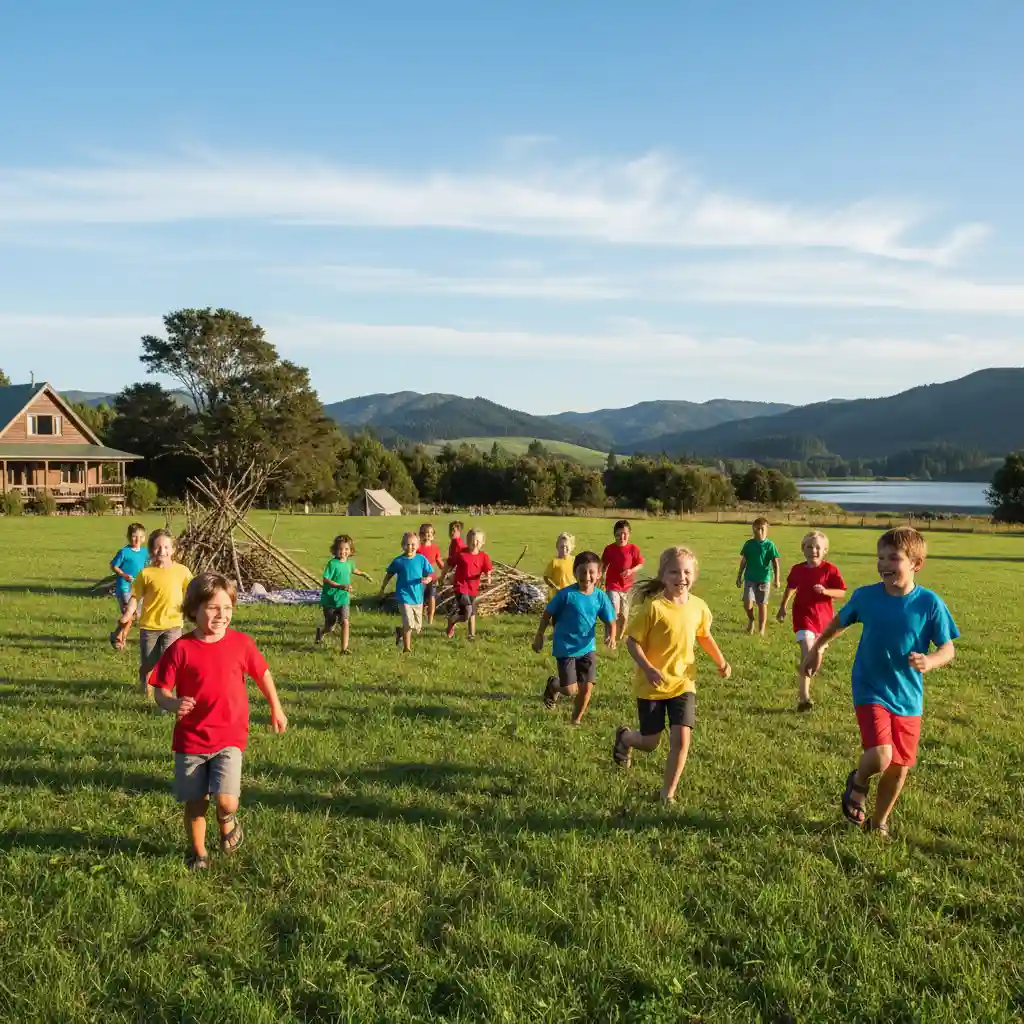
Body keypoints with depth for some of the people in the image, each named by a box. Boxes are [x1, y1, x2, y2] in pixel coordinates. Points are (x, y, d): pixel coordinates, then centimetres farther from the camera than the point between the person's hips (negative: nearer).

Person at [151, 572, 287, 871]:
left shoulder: (241, 643, -5)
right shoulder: (181, 649, -9)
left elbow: (263, 674, 11)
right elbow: (161, 690, -5)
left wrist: (276, 709, 16)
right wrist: (173, 704, -26)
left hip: (229, 738, 0)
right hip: (190, 740, 0)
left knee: (225, 801, -16)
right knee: (194, 804, 9)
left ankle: (227, 821, 20)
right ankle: (198, 854, 34)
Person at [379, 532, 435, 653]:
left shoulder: (421, 559, -4)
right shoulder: (398, 561, -6)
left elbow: (430, 574, -1)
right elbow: (389, 575, 9)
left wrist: (427, 579, -24)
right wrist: (383, 588, 16)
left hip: (418, 597, 3)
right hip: (404, 596, -3)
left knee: (417, 627, 13)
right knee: (409, 624, -15)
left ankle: (400, 631, 43)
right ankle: (406, 648, 1)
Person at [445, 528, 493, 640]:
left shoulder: (484, 556, -3)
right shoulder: (461, 553, -11)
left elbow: (487, 572, -5)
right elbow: (449, 565, 1)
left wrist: (488, 577, -28)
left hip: (473, 588, 5)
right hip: (461, 586, -5)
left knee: (472, 613, 20)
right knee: (467, 612, -16)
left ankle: (472, 634, 36)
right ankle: (451, 622, 12)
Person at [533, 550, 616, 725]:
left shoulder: (600, 597, -7)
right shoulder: (566, 594, -16)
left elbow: (610, 621, 0)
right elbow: (547, 614, -5)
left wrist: (611, 637, -19)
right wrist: (539, 636, -2)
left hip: (587, 648, 4)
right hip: (565, 648, -3)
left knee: (587, 687, 3)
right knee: (571, 690, -4)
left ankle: (576, 721, 27)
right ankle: (553, 685, 32)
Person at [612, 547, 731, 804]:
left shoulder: (698, 607, -5)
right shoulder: (654, 607, -19)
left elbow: (704, 636, 15)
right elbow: (632, 641, -15)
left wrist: (721, 660, 4)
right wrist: (647, 668, -28)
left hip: (683, 683, 3)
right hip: (651, 685, -3)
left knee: (681, 739, -9)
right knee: (650, 743, 9)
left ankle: (668, 793, 12)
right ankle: (624, 737, 45)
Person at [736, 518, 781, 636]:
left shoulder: (770, 545, -5)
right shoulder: (749, 544, 1)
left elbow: (775, 563, -5)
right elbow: (743, 561, 10)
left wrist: (776, 579, -13)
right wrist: (739, 577, 14)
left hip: (764, 579, -1)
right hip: (750, 578, 1)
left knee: (762, 604, 6)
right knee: (747, 603, -11)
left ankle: (761, 630, 17)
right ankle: (751, 620, 19)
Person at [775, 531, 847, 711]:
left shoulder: (830, 570, -8)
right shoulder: (797, 570, -1)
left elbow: (842, 594, -8)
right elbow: (791, 587, 18)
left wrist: (825, 591, -25)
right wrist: (783, 607, 16)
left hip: (823, 618, 1)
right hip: (803, 617, -1)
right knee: (807, 655, -20)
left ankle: (802, 690, 38)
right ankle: (804, 696, -15)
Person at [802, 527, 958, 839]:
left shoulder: (930, 604, -12)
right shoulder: (865, 596, -9)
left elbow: (948, 650, -7)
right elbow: (839, 621, 11)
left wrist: (929, 661, -28)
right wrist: (817, 648, 20)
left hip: (908, 697, 1)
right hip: (871, 691, -1)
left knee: (900, 767, 10)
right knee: (880, 757, -21)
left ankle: (879, 822, 36)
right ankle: (859, 782, 15)